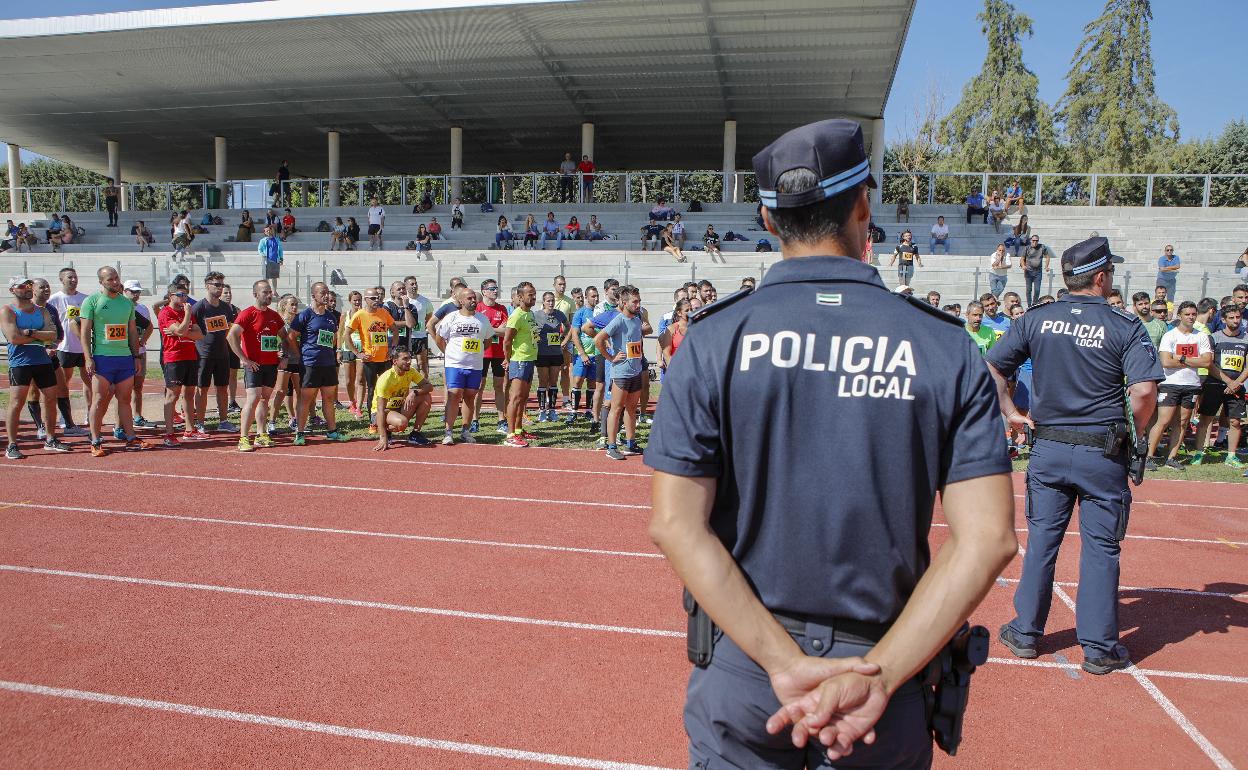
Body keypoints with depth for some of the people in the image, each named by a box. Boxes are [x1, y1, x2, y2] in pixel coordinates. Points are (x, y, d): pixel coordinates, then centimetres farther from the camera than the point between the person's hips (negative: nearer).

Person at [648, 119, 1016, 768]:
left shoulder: (712, 338, -8)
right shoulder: (945, 347, -6)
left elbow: (675, 525, -14)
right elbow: (989, 538, -13)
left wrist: (786, 663, -14)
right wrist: (877, 677, -15)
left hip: (739, 670, 0)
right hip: (884, 688, 1)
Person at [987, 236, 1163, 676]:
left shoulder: (1036, 319, 1)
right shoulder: (1125, 326, -7)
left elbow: (991, 367, -1)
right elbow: (1144, 390, -17)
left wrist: (1009, 412, 7)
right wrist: (1136, 434, 0)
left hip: (1048, 447, 3)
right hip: (1103, 453, -2)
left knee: (1040, 542, 12)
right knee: (1101, 547, 8)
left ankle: (1025, 634, 20)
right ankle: (1099, 648, 16)